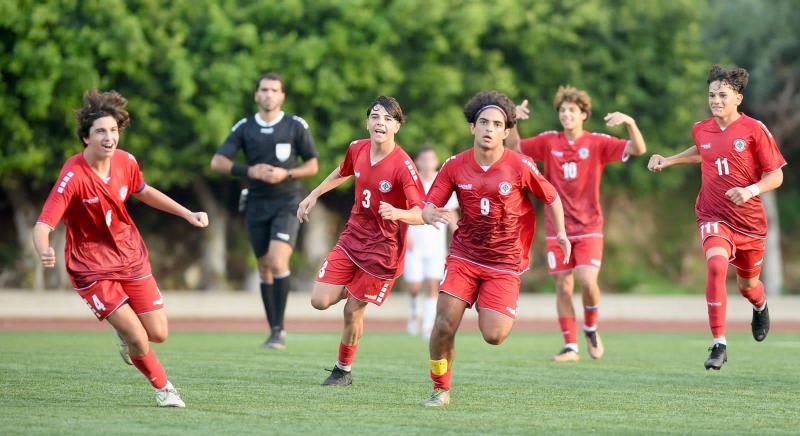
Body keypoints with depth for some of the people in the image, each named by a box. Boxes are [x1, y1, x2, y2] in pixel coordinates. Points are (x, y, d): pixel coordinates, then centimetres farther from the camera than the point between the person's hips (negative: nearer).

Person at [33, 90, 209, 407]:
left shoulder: (125, 162, -8)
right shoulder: (73, 177, -26)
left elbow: (143, 192, 16)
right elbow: (43, 226, -31)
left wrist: (187, 214, 15)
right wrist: (45, 251, -53)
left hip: (131, 256, 5)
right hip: (92, 268, -5)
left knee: (158, 334, 1)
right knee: (138, 340, -14)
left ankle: (126, 332, 37)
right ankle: (163, 388, 16)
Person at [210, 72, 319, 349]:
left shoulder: (296, 126, -1)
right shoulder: (244, 128, 4)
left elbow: (312, 165, 4)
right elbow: (217, 162, -1)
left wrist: (287, 174, -14)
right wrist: (247, 171, -17)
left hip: (287, 204, -3)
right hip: (257, 204, 3)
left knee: (278, 262, -19)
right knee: (265, 268, 7)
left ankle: (279, 329, -13)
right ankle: (274, 330, 17)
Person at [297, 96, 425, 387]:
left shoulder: (403, 166, -23)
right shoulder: (358, 149, -4)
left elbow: (422, 214, -27)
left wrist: (397, 213, -46)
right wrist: (314, 195, 25)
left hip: (383, 248, -5)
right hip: (352, 238, 5)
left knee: (352, 311, -1)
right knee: (320, 301, -5)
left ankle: (344, 371, 21)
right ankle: (354, 290, 29)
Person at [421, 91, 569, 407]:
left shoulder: (520, 167, -10)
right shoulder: (455, 166, -4)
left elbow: (551, 198, 6)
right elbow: (428, 207, -3)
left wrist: (561, 232, 0)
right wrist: (431, 215, -25)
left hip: (505, 262, -2)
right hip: (464, 256, 2)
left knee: (493, 336, -12)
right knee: (444, 324, -13)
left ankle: (508, 314, 26)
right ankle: (441, 389, 8)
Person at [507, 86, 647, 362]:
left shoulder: (597, 143, -3)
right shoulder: (549, 142, 3)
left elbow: (638, 150, -10)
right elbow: (515, 148, 7)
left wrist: (630, 123, -27)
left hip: (589, 228, -2)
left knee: (588, 282, -17)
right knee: (563, 287, 1)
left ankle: (591, 328, 11)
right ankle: (570, 347, 9)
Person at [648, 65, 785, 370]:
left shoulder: (754, 130, -9)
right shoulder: (701, 130, 3)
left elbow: (776, 175, -7)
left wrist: (751, 190, -24)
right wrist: (669, 161, 20)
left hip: (750, 220, -1)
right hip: (713, 217, 1)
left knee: (748, 284, 16)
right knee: (716, 266, -28)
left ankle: (760, 307, 57)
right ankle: (719, 344, -27)